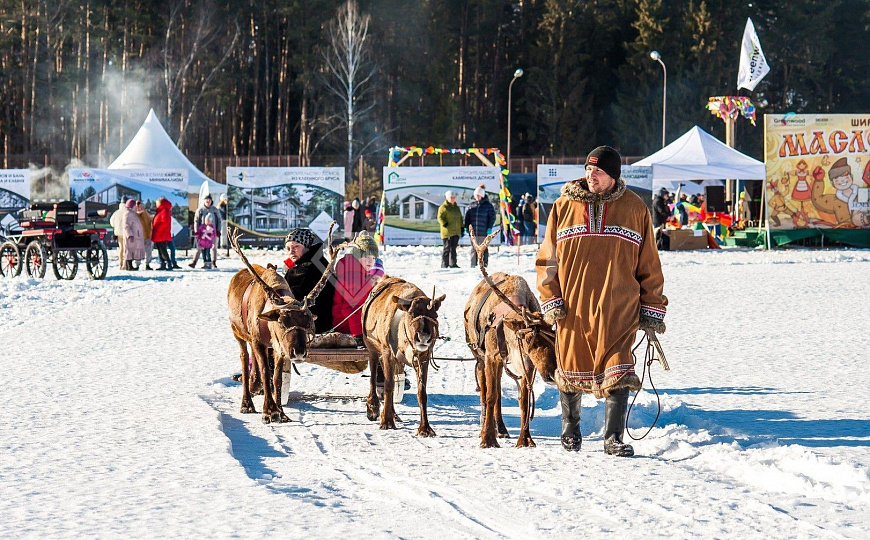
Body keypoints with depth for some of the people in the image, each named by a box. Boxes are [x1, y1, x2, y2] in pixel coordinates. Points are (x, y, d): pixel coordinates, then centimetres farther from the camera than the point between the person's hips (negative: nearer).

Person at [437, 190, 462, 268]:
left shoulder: (456, 207, 18)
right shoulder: (443, 207, -4)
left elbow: (460, 218, 24)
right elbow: (440, 218, -10)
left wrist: (462, 228, 19)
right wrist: (445, 224, -24)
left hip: (456, 232, 7)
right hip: (447, 232, -6)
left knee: (453, 248, 8)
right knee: (447, 248, -5)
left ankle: (453, 264, 11)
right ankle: (444, 265, -2)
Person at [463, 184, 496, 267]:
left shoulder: (488, 205, -1)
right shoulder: (471, 205, 9)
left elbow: (492, 217, -1)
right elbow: (467, 216, 12)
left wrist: (489, 228, -9)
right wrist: (466, 227, 4)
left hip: (483, 231, -3)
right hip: (473, 231, 3)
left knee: (484, 248, 5)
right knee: (474, 247, 5)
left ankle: (484, 264, 10)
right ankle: (473, 264, 8)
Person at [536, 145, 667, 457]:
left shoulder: (634, 209, 6)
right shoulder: (565, 206, 6)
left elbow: (649, 264, 9)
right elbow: (548, 257, 9)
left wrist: (652, 309, 6)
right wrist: (550, 300, -1)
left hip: (618, 308, -1)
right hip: (572, 306, 1)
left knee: (617, 372, -10)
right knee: (572, 369, 11)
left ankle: (613, 438, -5)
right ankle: (570, 431, 31)